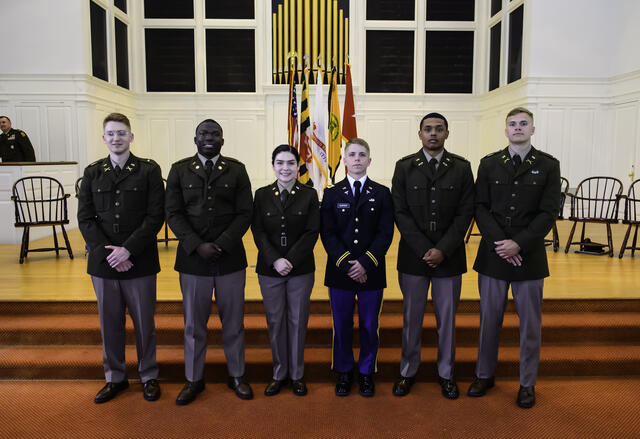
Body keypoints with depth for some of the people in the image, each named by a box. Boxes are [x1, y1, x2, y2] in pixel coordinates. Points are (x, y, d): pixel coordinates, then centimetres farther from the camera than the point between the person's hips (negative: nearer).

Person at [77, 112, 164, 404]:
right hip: (103, 261, 3)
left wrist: (128, 249, -15)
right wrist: (107, 252, -9)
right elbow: (85, 218, 4)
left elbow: (155, 216, -7)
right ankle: (115, 377, 31)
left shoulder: (149, 170, -1)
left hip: (139, 262, -3)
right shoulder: (92, 173, 8)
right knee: (109, 323, 13)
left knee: (144, 322, 8)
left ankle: (148, 376, 26)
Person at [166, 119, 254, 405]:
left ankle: (236, 376, 28)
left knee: (234, 322, 10)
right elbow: (174, 214, 0)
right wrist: (198, 246, -13)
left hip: (231, 259, 0)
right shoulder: (179, 170, 6)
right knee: (194, 324, 11)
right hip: (192, 259, 0)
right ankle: (194, 379, 28)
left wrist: (221, 245, -13)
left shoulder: (237, 170, 4)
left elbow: (244, 214, -1)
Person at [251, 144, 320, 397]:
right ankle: (279, 374, 26)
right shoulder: (262, 195, 3)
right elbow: (258, 232, -1)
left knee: (297, 321, 8)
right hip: (269, 271, 1)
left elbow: (312, 232, -6)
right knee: (275, 322, 9)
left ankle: (297, 375, 24)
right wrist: (275, 260, -14)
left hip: (301, 270, -1)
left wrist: (290, 261, -15)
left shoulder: (309, 195, -1)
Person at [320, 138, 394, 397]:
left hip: (371, 272, 0)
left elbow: (386, 233, -3)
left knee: (369, 326, 9)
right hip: (340, 272, 1)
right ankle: (344, 372, 27)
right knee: (342, 326, 9)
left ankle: (366, 373, 27)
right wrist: (346, 264, -12)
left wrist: (365, 263, -14)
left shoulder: (382, 194, 4)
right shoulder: (332, 194, 5)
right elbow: (327, 234, -1)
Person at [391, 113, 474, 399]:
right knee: (411, 316, 10)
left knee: (447, 317, 11)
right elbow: (400, 212, -3)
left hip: (449, 257, 0)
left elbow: (465, 213, -2)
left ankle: (446, 373, 28)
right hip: (413, 256, 0)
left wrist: (443, 250, -12)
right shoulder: (404, 167, 2)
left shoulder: (461, 168, 3)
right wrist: (424, 249, -12)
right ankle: (408, 371, 26)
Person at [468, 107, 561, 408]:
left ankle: (527, 382, 26)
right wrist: (499, 243, -12)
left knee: (530, 322, 9)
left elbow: (548, 212, -5)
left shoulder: (548, 166, 2)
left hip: (529, 256, -1)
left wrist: (519, 243, -15)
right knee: (489, 318, 11)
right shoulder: (489, 164, 5)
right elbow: (480, 207, 1)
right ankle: (484, 375, 28)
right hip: (493, 255, 1)